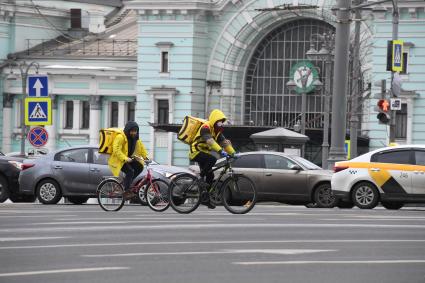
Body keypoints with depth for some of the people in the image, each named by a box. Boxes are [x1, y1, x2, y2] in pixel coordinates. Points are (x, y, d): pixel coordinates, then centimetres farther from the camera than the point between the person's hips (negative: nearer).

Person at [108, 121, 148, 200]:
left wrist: (145, 156, -3)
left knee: (139, 167, -12)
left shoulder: (135, 138, 5)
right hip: (118, 160, -8)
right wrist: (125, 158, -40)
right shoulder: (120, 137, -21)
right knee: (130, 171, -27)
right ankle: (126, 192, -21)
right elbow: (116, 150, -30)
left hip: (128, 159, 8)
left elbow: (141, 147, 12)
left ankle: (127, 182, 2)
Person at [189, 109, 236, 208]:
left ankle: (206, 199, 9)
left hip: (204, 153, 9)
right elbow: (210, 141, -35)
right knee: (212, 159, -34)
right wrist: (220, 151, -45)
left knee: (210, 176, 3)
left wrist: (233, 153, -5)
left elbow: (225, 142, 7)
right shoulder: (206, 128, -20)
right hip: (196, 152, -9)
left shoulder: (217, 131, 10)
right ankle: (200, 177, -17)